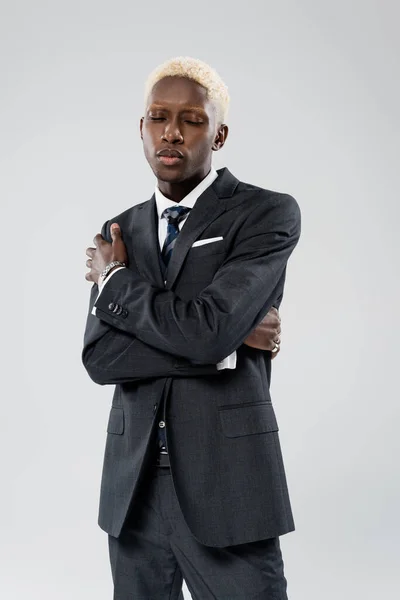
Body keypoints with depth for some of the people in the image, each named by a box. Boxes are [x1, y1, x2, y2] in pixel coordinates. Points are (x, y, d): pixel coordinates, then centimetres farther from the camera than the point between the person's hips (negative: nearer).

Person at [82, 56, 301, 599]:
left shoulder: (268, 213, -6)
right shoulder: (122, 231, 9)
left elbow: (206, 328, -20)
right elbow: (99, 356, -4)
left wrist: (115, 281, -5)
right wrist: (227, 342, -13)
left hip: (226, 488, -4)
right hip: (132, 487, 5)